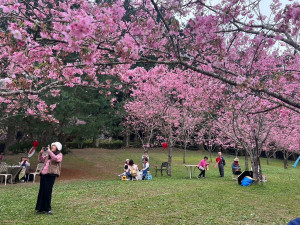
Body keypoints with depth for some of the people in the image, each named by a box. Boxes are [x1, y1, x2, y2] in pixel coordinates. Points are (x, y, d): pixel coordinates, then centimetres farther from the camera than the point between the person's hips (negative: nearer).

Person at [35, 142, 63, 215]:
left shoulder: (59, 155, 3)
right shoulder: (48, 155, 22)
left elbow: (55, 158, -19)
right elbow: (40, 160, 26)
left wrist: (49, 151, -14)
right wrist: (41, 153, 11)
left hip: (51, 175, -7)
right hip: (43, 174, 7)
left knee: (48, 191, -7)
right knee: (41, 191, 9)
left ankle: (48, 209, 3)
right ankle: (41, 208, 19)